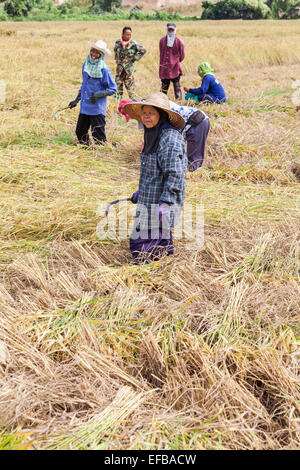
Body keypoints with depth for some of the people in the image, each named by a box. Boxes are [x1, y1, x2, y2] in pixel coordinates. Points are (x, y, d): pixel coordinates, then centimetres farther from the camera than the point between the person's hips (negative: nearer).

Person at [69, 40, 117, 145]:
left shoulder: (104, 69, -11)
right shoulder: (86, 64, 8)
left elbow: (113, 89, -7)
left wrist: (99, 95, -21)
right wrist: (76, 100, 20)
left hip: (97, 108, -6)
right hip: (84, 106, 7)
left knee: (98, 136, -1)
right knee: (80, 133, 13)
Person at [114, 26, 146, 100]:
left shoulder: (133, 44, -10)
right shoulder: (118, 42, 1)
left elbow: (143, 50, -1)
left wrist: (135, 59, -5)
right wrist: (116, 59, 13)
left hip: (129, 69, -3)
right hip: (119, 68, 3)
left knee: (130, 86, -3)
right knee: (118, 86, 8)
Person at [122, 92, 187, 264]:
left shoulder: (171, 138, -19)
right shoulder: (152, 134, 12)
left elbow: (175, 174, -24)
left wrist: (165, 203, -28)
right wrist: (140, 191, 28)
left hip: (162, 202, -10)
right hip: (148, 200, 10)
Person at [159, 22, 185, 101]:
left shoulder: (179, 41, 0)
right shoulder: (162, 40, 8)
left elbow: (182, 56, 7)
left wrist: (176, 62, 10)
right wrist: (162, 64, 13)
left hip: (175, 68, -2)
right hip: (164, 68, 2)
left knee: (177, 87, -1)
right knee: (164, 86, 8)